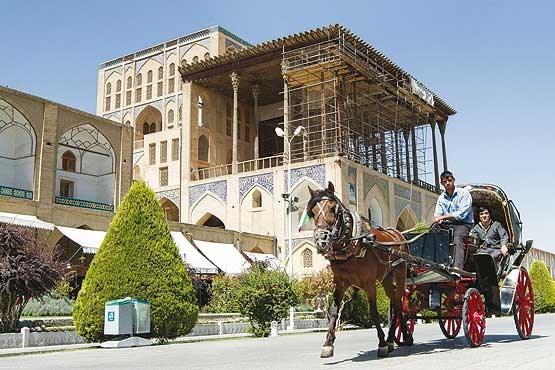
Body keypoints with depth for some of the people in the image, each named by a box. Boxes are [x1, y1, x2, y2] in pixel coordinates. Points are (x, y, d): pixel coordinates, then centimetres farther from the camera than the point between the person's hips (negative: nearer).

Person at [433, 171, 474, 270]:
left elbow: (462, 213, -10)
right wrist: (438, 220, -16)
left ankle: (457, 267, -54)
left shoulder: (464, 193, 2)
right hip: (447, 225, 6)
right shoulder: (441, 198, 19)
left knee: (458, 239, -36)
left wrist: (444, 217, -15)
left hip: (463, 224, -6)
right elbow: (437, 215, 9)